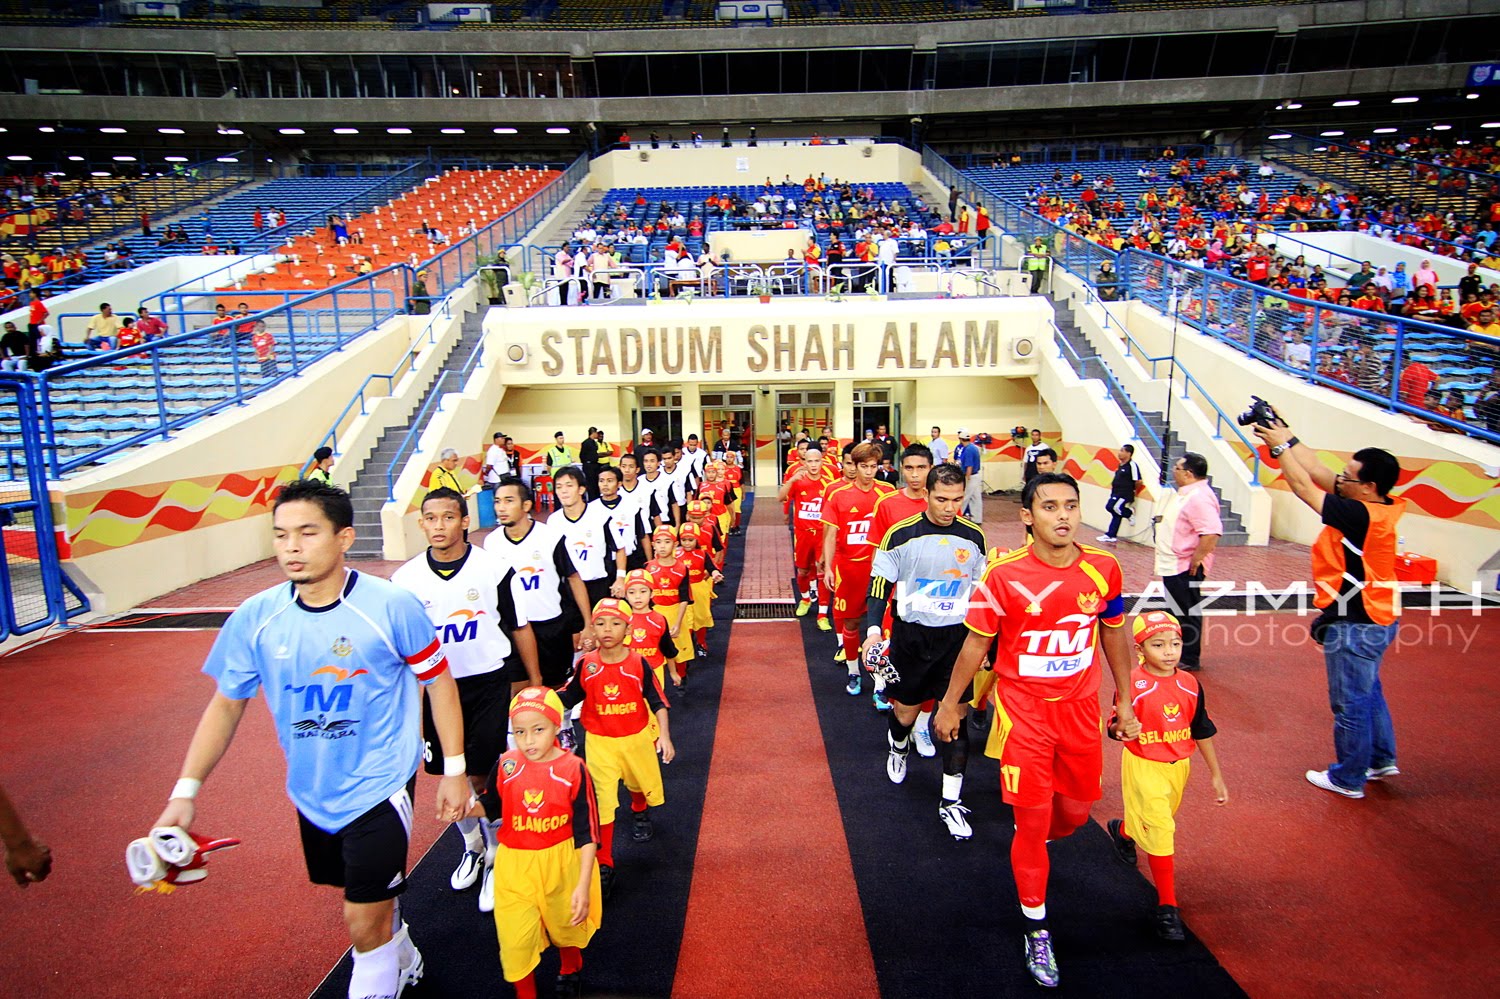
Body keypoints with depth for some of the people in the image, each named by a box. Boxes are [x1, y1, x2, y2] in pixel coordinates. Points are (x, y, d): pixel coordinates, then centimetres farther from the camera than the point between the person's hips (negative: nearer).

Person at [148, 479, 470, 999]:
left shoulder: (391, 605, -21)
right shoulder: (255, 618, -10)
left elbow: (439, 681, -10)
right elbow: (226, 704, 3)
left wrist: (453, 769, -8)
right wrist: (185, 791, -3)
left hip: (380, 786, -5)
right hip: (311, 792, 5)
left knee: (365, 924, -3)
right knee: (364, 897, 24)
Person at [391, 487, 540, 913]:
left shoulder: (494, 569, -10)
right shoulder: (406, 579, -3)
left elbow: (520, 627, 0)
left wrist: (535, 683, 2)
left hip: (491, 683, -3)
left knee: (486, 777, 0)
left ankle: (496, 858, 22)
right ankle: (472, 845, 41)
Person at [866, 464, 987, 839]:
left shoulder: (973, 537, 0)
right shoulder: (901, 535, -10)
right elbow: (879, 585, -5)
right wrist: (874, 630, -17)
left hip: (958, 637, 2)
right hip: (911, 635, -1)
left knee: (956, 716, 0)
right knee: (905, 710, 11)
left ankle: (951, 801, 13)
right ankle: (897, 748, 46)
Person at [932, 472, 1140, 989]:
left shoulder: (1104, 569, -7)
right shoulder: (1004, 574, -18)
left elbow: (1114, 634, 8)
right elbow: (976, 642, -7)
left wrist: (1125, 700, 12)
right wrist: (949, 705, 0)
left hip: (1080, 708, 4)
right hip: (1023, 710, -3)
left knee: (1075, 812, 17)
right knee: (1032, 823, 2)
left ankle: (1033, 846, 54)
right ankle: (1036, 929, 25)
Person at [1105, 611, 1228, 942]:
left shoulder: (1190, 685, -3)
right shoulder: (1133, 685, -19)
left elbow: (1202, 730, 7)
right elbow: (1116, 726, -17)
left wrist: (1216, 774, 11)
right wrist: (1121, 729, -41)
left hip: (1179, 766, 6)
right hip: (1143, 767, -6)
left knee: (1159, 820, 23)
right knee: (1160, 831, -8)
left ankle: (1122, 830, 57)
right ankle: (1167, 907, 7)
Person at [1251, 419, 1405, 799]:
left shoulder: (1360, 515, -27)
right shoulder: (1380, 508, -1)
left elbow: (1304, 486, -21)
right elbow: (1318, 473, 3)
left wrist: (1280, 447, -10)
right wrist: (1288, 437, 1)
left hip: (1355, 625, -10)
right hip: (1374, 617, 10)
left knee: (1351, 703, 5)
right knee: (1367, 692, 26)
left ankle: (1348, 778, 20)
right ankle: (1381, 758, 41)